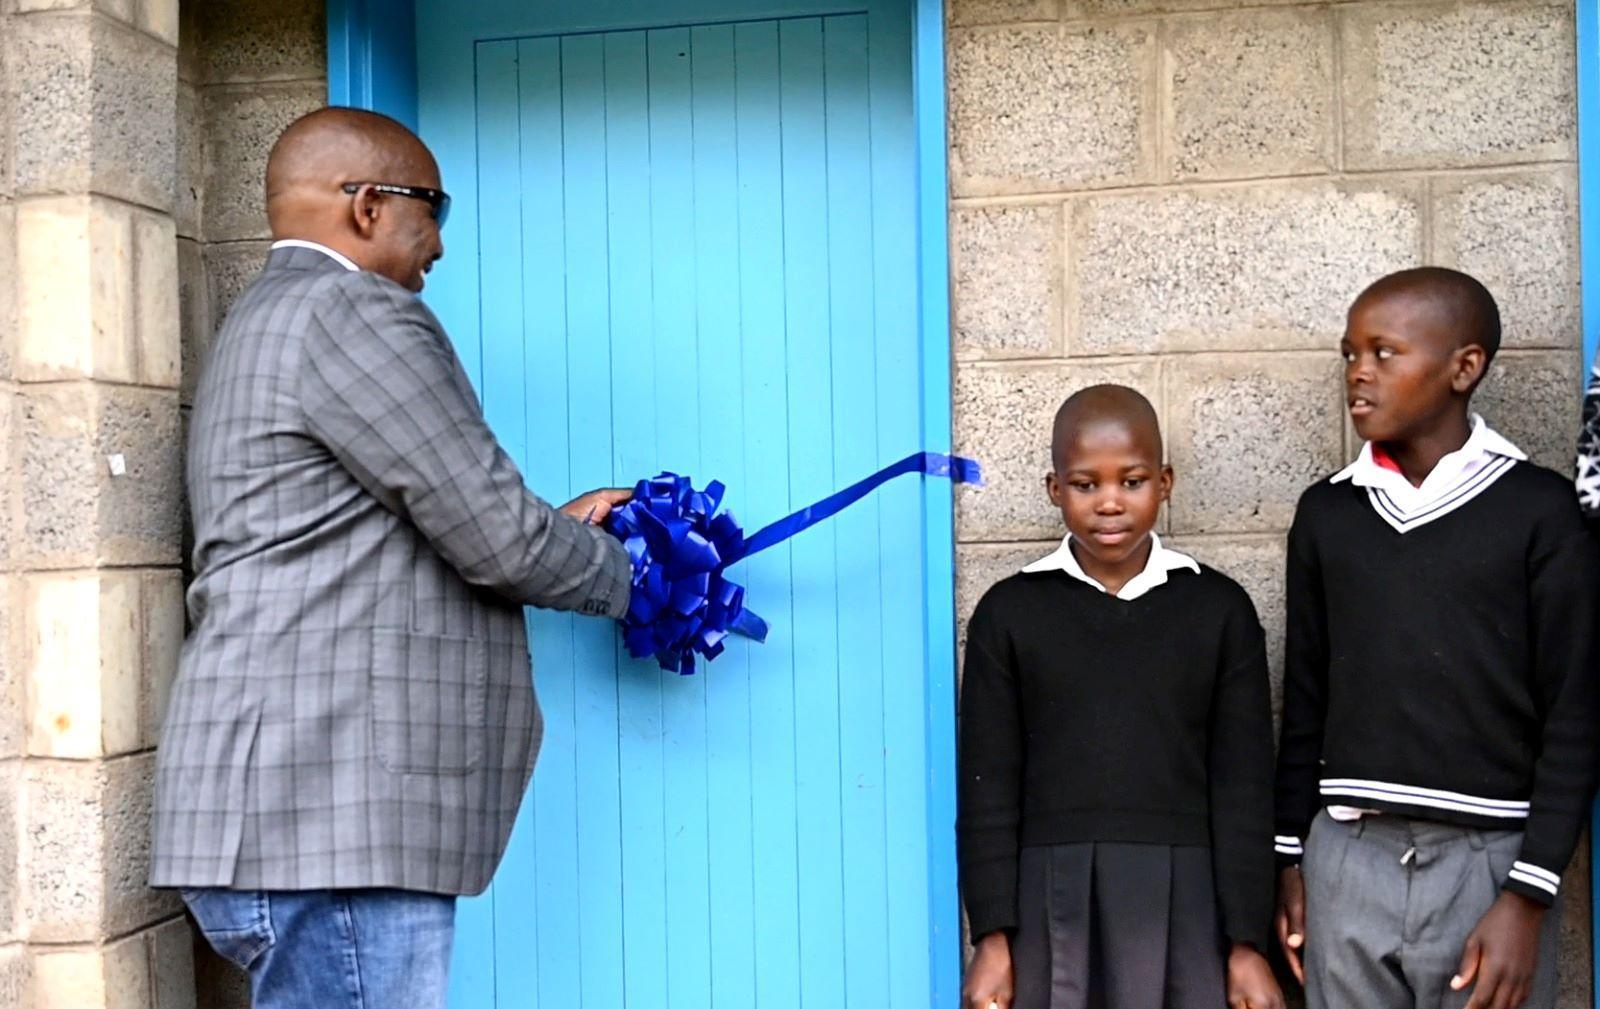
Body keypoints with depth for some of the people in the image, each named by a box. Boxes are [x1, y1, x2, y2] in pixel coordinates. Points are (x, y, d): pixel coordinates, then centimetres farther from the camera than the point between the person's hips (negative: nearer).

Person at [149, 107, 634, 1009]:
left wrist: (553, 527, 22)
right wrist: (619, 572, 7)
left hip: (307, 819, 10)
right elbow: (497, 542, -13)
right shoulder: (350, 311, -10)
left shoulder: (270, 321, 23)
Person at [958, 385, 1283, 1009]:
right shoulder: (1010, 612, 3)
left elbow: (1243, 786, 4)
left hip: (1184, 905, 0)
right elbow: (988, 787, 3)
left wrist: (1247, 942, 0)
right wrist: (993, 936, -3)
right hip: (1053, 908, 0)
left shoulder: (1219, 609, 4)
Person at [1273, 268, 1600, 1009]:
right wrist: (1289, 858, 9)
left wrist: (1528, 894, -9)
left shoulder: (1538, 510, -3)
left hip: (1487, 862, -3)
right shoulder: (1325, 513, 7)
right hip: (1348, 860, 3)